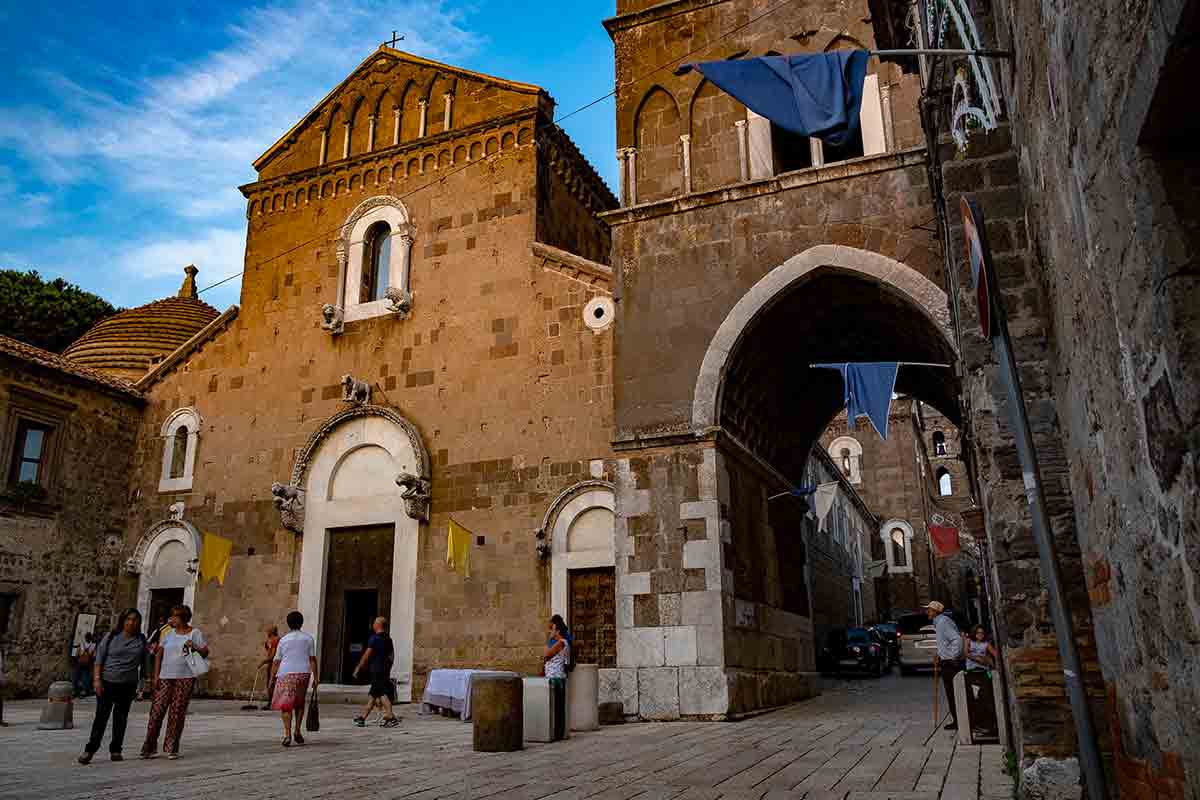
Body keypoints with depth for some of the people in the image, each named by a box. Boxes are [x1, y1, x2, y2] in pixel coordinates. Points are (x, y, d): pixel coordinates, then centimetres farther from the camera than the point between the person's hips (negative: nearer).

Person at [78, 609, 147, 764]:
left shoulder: (141, 640, 6)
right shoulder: (112, 636, -1)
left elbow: (144, 662, 13)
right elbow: (99, 658, -1)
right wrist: (97, 679, -9)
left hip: (128, 685, 2)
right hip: (107, 682, -2)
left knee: (121, 718, 8)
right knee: (101, 716, -3)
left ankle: (115, 750, 17)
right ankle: (89, 750, 4)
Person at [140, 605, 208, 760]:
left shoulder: (195, 633, 3)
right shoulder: (169, 634, 11)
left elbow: (206, 652, 2)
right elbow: (159, 655, 9)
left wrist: (194, 648, -18)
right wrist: (156, 676, 1)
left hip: (186, 678, -2)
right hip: (165, 677, 2)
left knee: (177, 712, 0)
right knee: (157, 710, -5)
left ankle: (172, 748, 11)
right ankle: (150, 747, 6)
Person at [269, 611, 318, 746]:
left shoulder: (283, 640, 5)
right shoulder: (308, 639, 6)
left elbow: (276, 661, 2)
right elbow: (312, 659, 1)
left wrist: (272, 678, 8)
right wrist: (315, 678, 2)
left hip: (286, 674, -2)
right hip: (303, 673, 2)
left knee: (285, 704, 0)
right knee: (299, 703, 19)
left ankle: (287, 734, -12)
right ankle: (297, 731, 16)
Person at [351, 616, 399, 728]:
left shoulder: (374, 638, -11)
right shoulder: (388, 639, 12)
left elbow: (366, 655, -11)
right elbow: (392, 656, 16)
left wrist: (358, 668, -4)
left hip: (376, 670, -8)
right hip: (385, 670, 8)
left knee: (382, 694, -10)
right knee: (373, 694, 13)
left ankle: (391, 717, -17)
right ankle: (362, 718, 22)